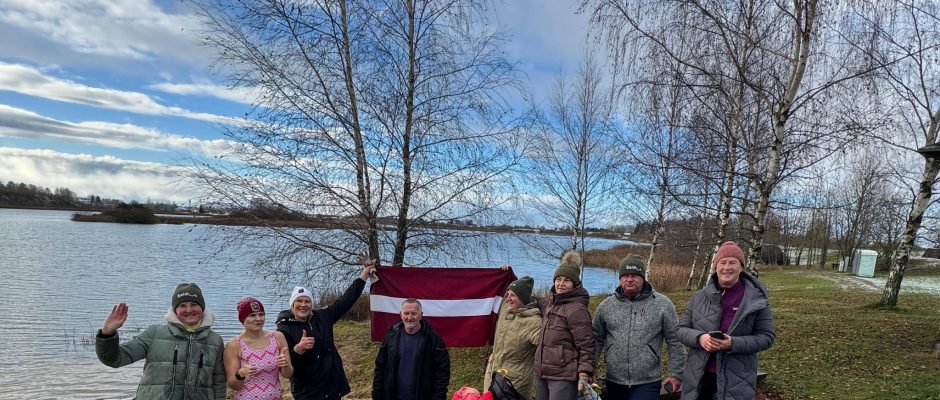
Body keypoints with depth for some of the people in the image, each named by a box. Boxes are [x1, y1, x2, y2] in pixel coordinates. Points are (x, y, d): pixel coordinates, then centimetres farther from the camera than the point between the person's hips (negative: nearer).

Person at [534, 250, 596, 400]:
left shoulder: (577, 309, -13)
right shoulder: (551, 305, 13)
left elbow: (586, 346, -16)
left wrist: (584, 375, -22)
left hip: (564, 378, -9)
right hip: (543, 375, 9)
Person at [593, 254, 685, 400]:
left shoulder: (662, 304, -3)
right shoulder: (606, 306, 3)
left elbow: (675, 342, 1)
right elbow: (597, 340, 9)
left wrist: (675, 374, 0)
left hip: (648, 384, -3)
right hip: (614, 383, 3)